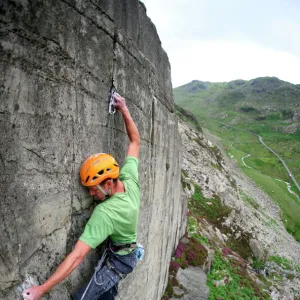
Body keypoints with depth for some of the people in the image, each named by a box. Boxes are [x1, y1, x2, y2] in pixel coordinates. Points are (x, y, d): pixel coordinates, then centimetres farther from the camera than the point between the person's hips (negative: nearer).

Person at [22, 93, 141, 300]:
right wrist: (124, 110, -6)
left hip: (119, 260, -7)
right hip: (127, 253, 8)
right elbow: (136, 142, -8)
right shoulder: (130, 180, -20)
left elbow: (77, 256, -37)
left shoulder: (105, 213, -37)